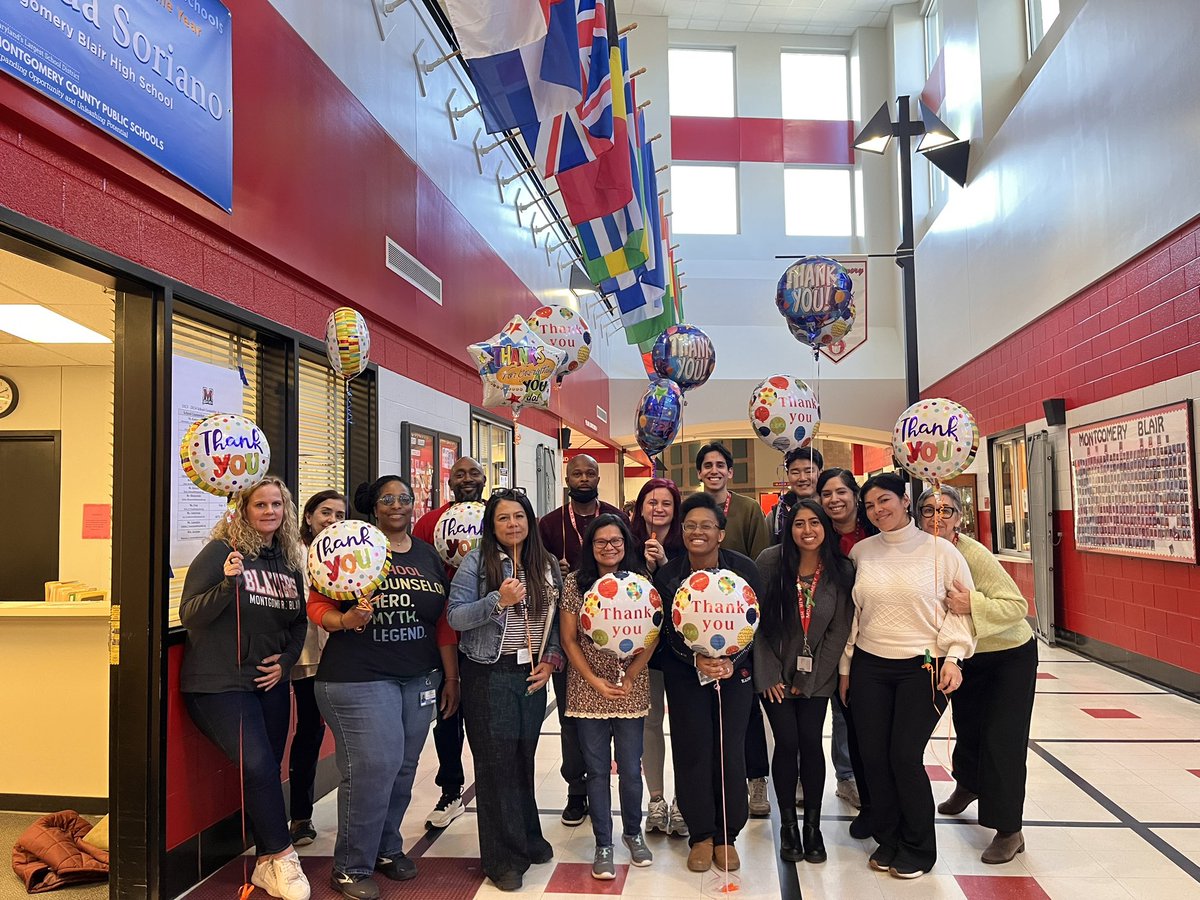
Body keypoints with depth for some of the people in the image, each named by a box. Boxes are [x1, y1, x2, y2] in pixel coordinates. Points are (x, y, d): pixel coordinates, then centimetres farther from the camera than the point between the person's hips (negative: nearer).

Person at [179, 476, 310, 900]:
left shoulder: (290, 561, 9)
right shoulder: (220, 551, -8)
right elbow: (189, 615, -13)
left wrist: (286, 660, -1)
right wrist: (228, 583, -28)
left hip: (270, 683, 6)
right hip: (219, 683, -6)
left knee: (266, 773, 11)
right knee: (258, 767, -16)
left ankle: (266, 864, 24)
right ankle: (281, 857, 0)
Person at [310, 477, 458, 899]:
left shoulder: (429, 555, 10)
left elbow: (444, 622, 13)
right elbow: (317, 605, -6)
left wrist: (452, 676, 12)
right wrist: (345, 620, -27)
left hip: (418, 679, 5)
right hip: (359, 678, -5)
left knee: (403, 767, 11)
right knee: (374, 765, -7)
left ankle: (387, 847, 31)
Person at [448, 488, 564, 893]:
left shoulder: (547, 564, 7)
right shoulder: (476, 562, -6)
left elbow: (556, 619, 13)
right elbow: (455, 618, -11)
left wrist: (551, 659, 1)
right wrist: (498, 601, -23)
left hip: (531, 674, 4)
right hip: (488, 674, -4)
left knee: (524, 758, 13)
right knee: (496, 763, 1)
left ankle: (528, 838, 31)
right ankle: (504, 857, 13)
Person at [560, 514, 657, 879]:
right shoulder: (575, 583, -2)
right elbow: (569, 639, -1)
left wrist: (630, 678, -11)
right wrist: (594, 680, -9)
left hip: (631, 690, 1)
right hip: (588, 690, 0)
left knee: (630, 768, 9)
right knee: (597, 770, 7)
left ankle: (633, 832, 32)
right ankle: (603, 844, 22)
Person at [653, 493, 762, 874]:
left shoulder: (744, 569, -11)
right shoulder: (667, 575, -10)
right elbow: (667, 632, -7)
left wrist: (732, 662, -20)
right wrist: (696, 660, -23)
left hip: (735, 670, 0)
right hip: (685, 673, 0)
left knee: (731, 750, 0)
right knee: (693, 750, 0)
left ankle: (726, 836, 19)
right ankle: (700, 835, 18)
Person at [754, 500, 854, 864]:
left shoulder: (841, 571, -6)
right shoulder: (770, 561, -10)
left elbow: (839, 630, -3)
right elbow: (757, 620, -7)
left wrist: (810, 680, -5)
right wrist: (769, 675, -8)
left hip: (816, 676, 1)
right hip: (775, 674, -1)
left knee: (811, 743, -1)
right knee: (787, 743, -3)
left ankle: (813, 825, 16)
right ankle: (788, 825, 15)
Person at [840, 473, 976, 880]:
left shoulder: (940, 550, -4)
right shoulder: (861, 552, 5)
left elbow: (963, 607, 0)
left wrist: (954, 656, -10)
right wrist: (845, 668, 12)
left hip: (922, 667, -3)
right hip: (869, 667, 3)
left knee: (905, 756, -4)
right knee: (873, 755, 4)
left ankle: (919, 848, 19)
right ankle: (888, 838, 26)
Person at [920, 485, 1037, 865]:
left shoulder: (975, 555, -30)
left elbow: (1018, 606, -31)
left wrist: (972, 604, -45)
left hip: (1009, 655, -6)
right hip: (965, 657, 6)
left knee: (1001, 739, -6)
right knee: (967, 726, 21)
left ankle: (1009, 831, 9)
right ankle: (967, 785, 51)